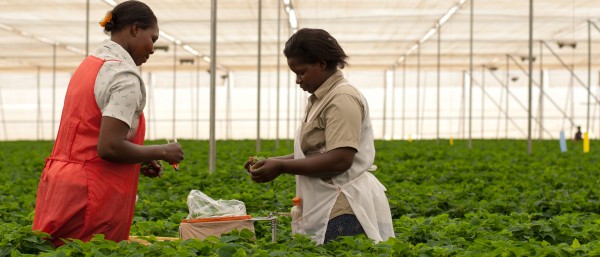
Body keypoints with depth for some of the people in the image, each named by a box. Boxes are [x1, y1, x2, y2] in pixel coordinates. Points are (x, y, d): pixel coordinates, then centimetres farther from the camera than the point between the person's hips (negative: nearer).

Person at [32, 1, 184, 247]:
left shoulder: (90, 64, 14)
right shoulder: (125, 75, -14)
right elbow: (109, 146, -21)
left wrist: (139, 162, 15)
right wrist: (162, 152, -7)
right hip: (91, 192, -9)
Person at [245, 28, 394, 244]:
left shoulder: (342, 99, -12)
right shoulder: (322, 99, 17)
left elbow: (340, 160, -21)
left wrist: (282, 167, -17)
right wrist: (274, 161, 6)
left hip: (345, 211, -9)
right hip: (332, 207, 9)